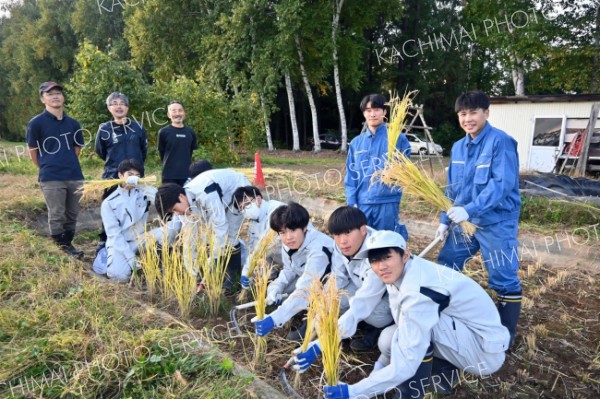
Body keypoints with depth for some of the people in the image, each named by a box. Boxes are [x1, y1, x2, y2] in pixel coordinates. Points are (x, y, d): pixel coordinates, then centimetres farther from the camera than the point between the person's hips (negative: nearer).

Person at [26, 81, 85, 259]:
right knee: (56, 216, 2)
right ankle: (62, 248, 13)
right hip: (51, 178, -4)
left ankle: (68, 244, 26)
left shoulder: (73, 123, 8)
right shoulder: (36, 123, -4)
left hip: (75, 176, 4)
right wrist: (45, 168, 9)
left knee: (72, 215, 12)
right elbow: (32, 150, 2)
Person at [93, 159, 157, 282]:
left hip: (140, 241, 2)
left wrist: (141, 185, -27)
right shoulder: (109, 202, -5)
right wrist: (130, 257, -20)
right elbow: (113, 234, -11)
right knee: (120, 274, -27)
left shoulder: (142, 193, 0)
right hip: (119, 244, -2)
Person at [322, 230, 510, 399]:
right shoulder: (404, 274, -4)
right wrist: (375, 375, 4)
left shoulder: (418, 292, -31)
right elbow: (406, 333, 6)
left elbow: (406, 364, -32)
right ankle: (444, 373, 14)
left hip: (486, 350, -8)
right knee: (389, 340, -1)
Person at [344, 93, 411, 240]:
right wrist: (352, 203, 0)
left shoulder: (398, 138, 0)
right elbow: (351, 175, 8)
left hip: (388, 202, -3)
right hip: (362, 203, 3)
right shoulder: (356, 143, 10)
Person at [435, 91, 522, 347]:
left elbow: (503, 183, -24)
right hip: (464, 222, 7)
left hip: (497, 222, -7)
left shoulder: (501, 142, -14)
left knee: (504, 279, 4)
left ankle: (507, 333, 22)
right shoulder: (458, 147, 7)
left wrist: (470, 209, -33)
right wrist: (445, 220, 10)